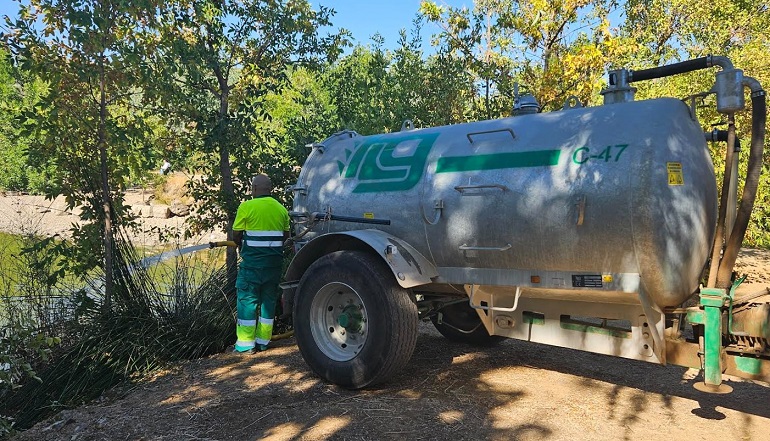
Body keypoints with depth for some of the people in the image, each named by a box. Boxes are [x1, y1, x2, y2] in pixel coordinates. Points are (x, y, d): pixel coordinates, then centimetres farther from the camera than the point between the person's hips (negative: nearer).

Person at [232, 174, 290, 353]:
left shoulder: (247, 207, -8)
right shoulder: (281, 209, 7)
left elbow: (236, 235, -4)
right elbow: (285, 235, 10)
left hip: (252, 262, -4)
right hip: (274, 262, 5)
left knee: (247, 299, 5)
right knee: (269, 300, 13)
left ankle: (245, 343, 8)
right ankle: (263, 341, 20)